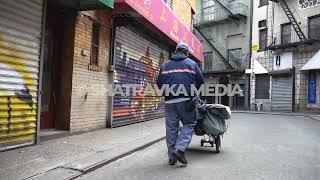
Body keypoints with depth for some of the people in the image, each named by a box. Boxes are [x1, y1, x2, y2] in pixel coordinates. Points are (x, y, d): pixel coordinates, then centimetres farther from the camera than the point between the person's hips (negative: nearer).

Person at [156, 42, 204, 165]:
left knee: (171, 127, 7)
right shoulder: (192, 63, 7)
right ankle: (180, 149, -8)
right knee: (189, 123, 9)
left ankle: (172, 157, 12)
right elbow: (200, 81, 8)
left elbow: (159, 82, 11)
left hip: (169, 100, 3)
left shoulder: (165, 65, 14)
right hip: (186, 99, -3)